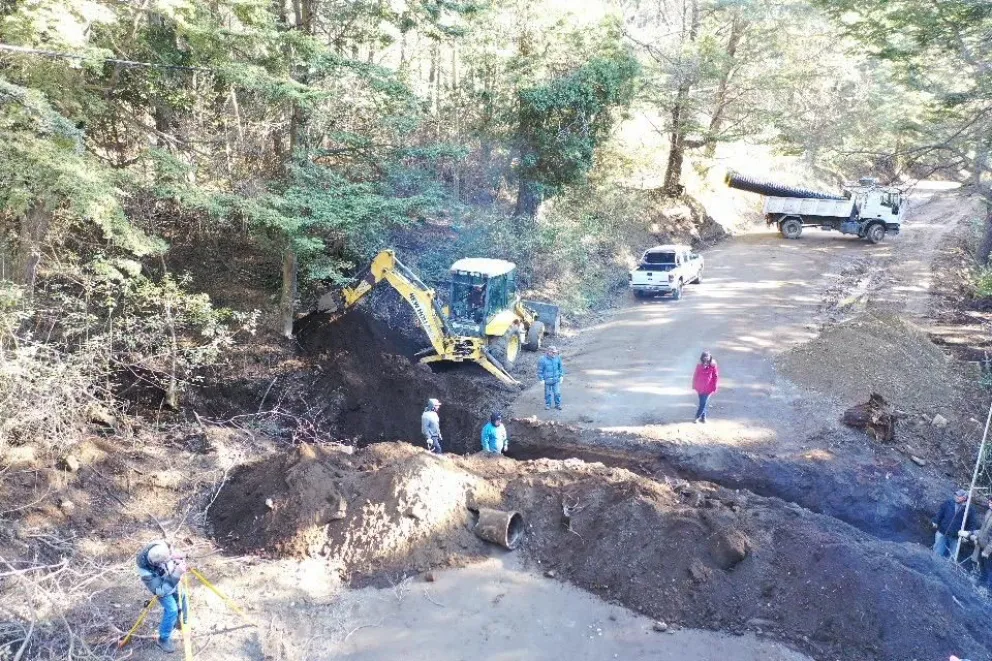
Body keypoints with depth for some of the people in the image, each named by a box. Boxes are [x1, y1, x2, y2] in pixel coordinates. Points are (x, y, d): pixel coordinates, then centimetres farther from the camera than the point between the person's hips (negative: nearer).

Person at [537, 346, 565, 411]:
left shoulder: (557, 358, -6)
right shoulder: (543, 359, -16)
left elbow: (561, 367, 9)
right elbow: (540, 370, -7)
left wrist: (561, 376, 10)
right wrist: (541, 379, -7)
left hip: (556, 379, 2)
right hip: (547, 380, -2)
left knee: (557, 392, 6)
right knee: (548, 393, 11)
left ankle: (558, 404, 25)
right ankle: (547, 405, 29)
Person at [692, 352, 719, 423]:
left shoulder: (713, 367, -11)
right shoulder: (699, 366, -5)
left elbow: (715, 377, -4)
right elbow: (695, 376, 5)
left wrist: (715, 387, -4)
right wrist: (694, 386, 8)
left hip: (708, 388, -2)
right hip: (700, 388, 2)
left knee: (704, 403, -4)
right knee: (702, 402, 9)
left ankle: (698, 416, 6)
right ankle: (703, 417, 21)